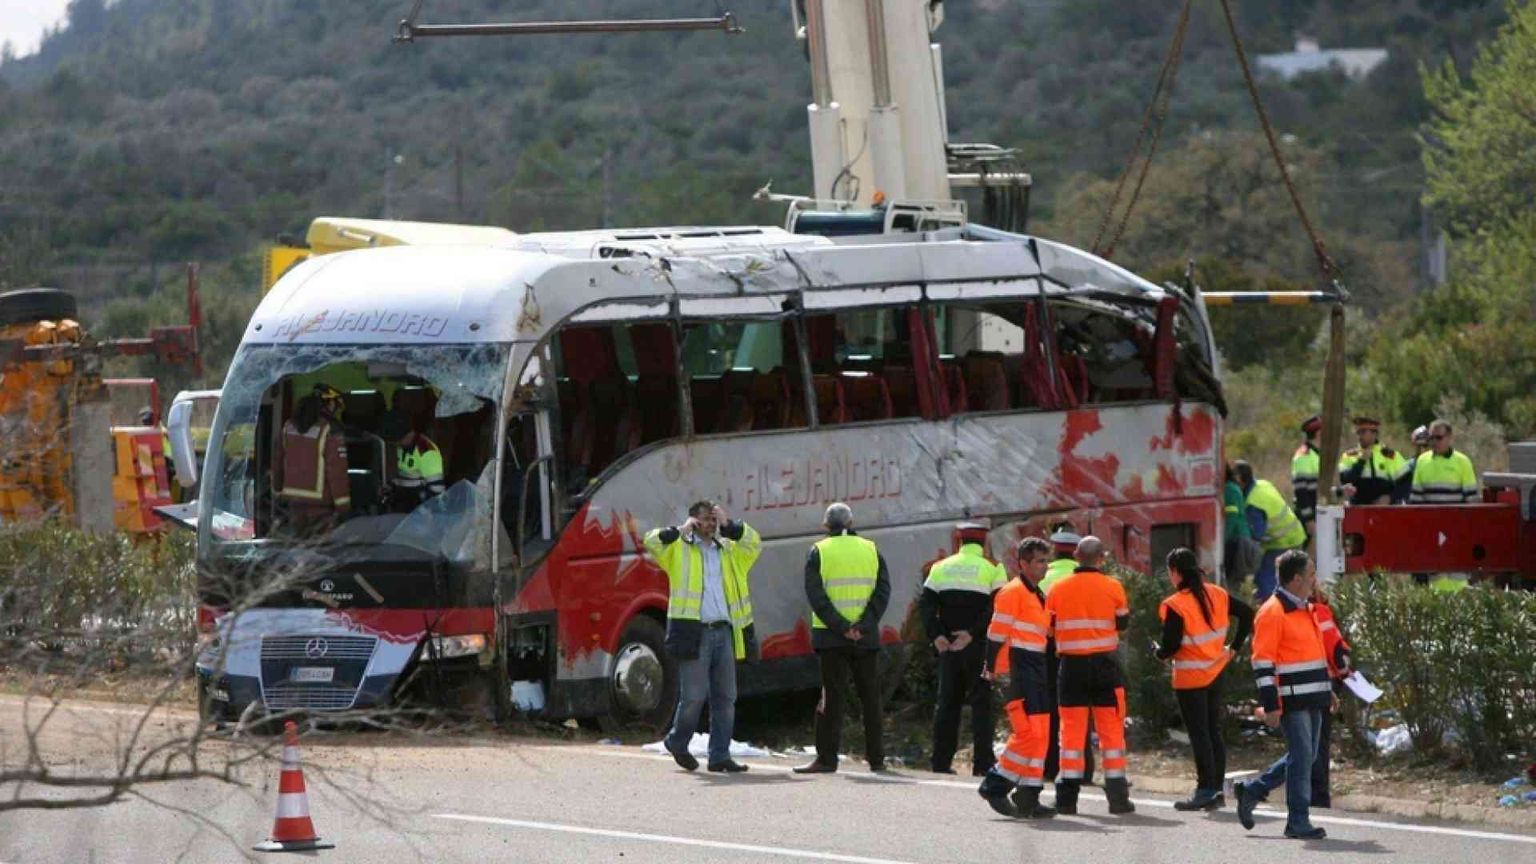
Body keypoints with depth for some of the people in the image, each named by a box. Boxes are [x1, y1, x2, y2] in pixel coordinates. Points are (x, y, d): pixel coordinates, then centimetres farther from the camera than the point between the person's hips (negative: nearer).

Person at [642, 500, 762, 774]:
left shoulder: (729, 550, 19)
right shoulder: (678, 549, 5)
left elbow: (754, 544, 13)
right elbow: (651, 543, -7)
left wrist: (728, 526, 6)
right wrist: (681, 531, -7)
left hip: (724, 631, 5)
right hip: (693, 633, -5)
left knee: (725, 698, 4)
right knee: (694, 695, -7)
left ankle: (720, 756, 8)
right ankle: (677, 742, 17)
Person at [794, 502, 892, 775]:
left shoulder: (819, 552, 0)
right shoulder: (871, 550, 8)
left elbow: (815, 595, -10)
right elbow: (882, 591, -2)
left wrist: (840, 626, -13)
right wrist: (863, 624, -9)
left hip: (831, 637, -2)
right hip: (867, 637, 2)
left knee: (832, 696, -1)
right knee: (870, 697, 9)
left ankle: (827, 758, -5)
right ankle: (876, 758, 11)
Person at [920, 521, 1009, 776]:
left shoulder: (941, 568, 10)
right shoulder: (992, 568, -1)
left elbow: (925, 604, 0)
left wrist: (936, 635, -8)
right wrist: (973, 633, -15)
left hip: (947, 647, 3)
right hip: (979, 647, -3)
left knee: (947, 702, 10)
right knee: (981, 702, 0)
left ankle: (942, 761, 8)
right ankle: (982, 762, -7)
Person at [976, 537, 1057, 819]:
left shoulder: (1039, 596, 19)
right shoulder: (1013, 593, -9)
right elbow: (997, 633, -12)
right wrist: (993, 669, -13)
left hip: (1036, 671, 9)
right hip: (1018, 670, -9)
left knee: (1041, 736, 6)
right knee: (1028, 733, -15)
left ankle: (1029, 798, 9)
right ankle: (995, 787, -5)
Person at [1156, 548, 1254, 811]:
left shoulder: (1176, 605, -18)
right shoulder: (1216, 595, 3)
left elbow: (1170, 646, -19)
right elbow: (1247, 614, 8)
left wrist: (1160, 651, 4)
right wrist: (1234, 647, 10)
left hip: (1190, 678, -7)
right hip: (1215, 673, 7)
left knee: (1199, 734, -3)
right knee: (1214, 732, 11)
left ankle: (1206, 791, -4)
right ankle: (1216, 790, 14)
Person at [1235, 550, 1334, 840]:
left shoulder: (1305, 609, 17)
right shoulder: (1272, 612, -13)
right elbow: (1263, 661, -16)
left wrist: (1326, 691, 26)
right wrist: (1270, 705, -19)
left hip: (1312, 700, 9)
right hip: (1291, 701, -9)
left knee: (1303, 756, 13)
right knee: (1301, 756, -7)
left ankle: (1251, 791, 25)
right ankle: (1298, 821, -1)